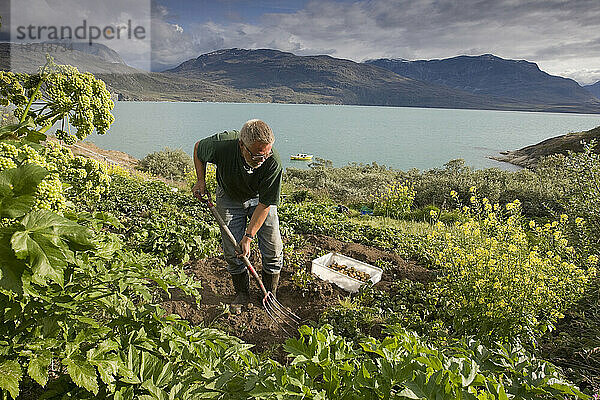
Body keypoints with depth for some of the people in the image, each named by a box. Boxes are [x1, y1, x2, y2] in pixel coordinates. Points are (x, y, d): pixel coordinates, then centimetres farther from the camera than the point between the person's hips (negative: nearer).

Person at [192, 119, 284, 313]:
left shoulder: (274, 163, -35)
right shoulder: (221, 144, -34)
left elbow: (265, 204, -25)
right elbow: (198, 148, -7)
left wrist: (248, 237, -26)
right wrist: (201, 181, -11)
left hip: (260, 198, 0)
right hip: (229, 197, 1)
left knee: (273, 249, -3)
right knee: (232, 251, 1)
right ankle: (242, 294, 24)